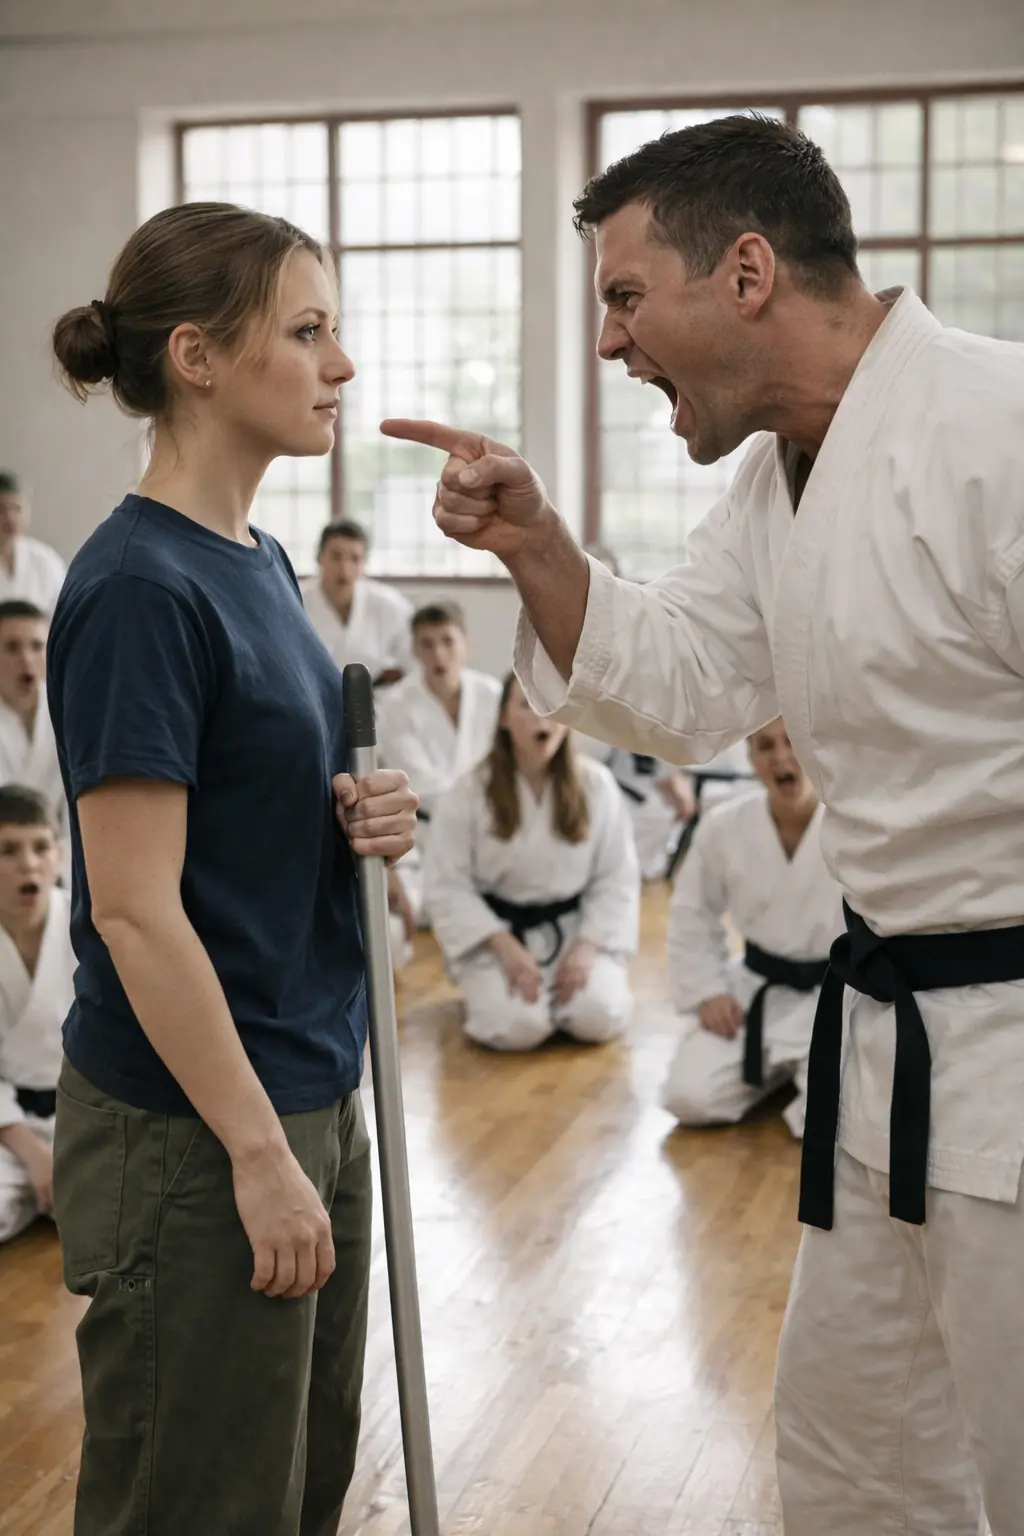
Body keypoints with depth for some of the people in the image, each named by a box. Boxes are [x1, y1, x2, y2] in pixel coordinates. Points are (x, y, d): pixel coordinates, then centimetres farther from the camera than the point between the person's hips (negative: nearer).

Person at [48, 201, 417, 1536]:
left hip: (311, 1092, 9)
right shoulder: (139, 588, -19)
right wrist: (259, 1156, -19)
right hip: (188, 1131, -9)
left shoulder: (259, 562, 7)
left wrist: (360, 818, -3)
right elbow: (135, 911, -21)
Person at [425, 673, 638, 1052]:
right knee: (519, 1026, -25)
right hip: (497, 931, -2)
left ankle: (563, 983, 12)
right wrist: (505, 948, -19)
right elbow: (446, 886, -10)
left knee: (598, 1018, -23)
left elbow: (618, 878, -1)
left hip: (574, 927, 2)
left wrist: (586, 947, -13)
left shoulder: (596, 785, -6)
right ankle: (487, 987, 10)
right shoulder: (468, 793, -12)